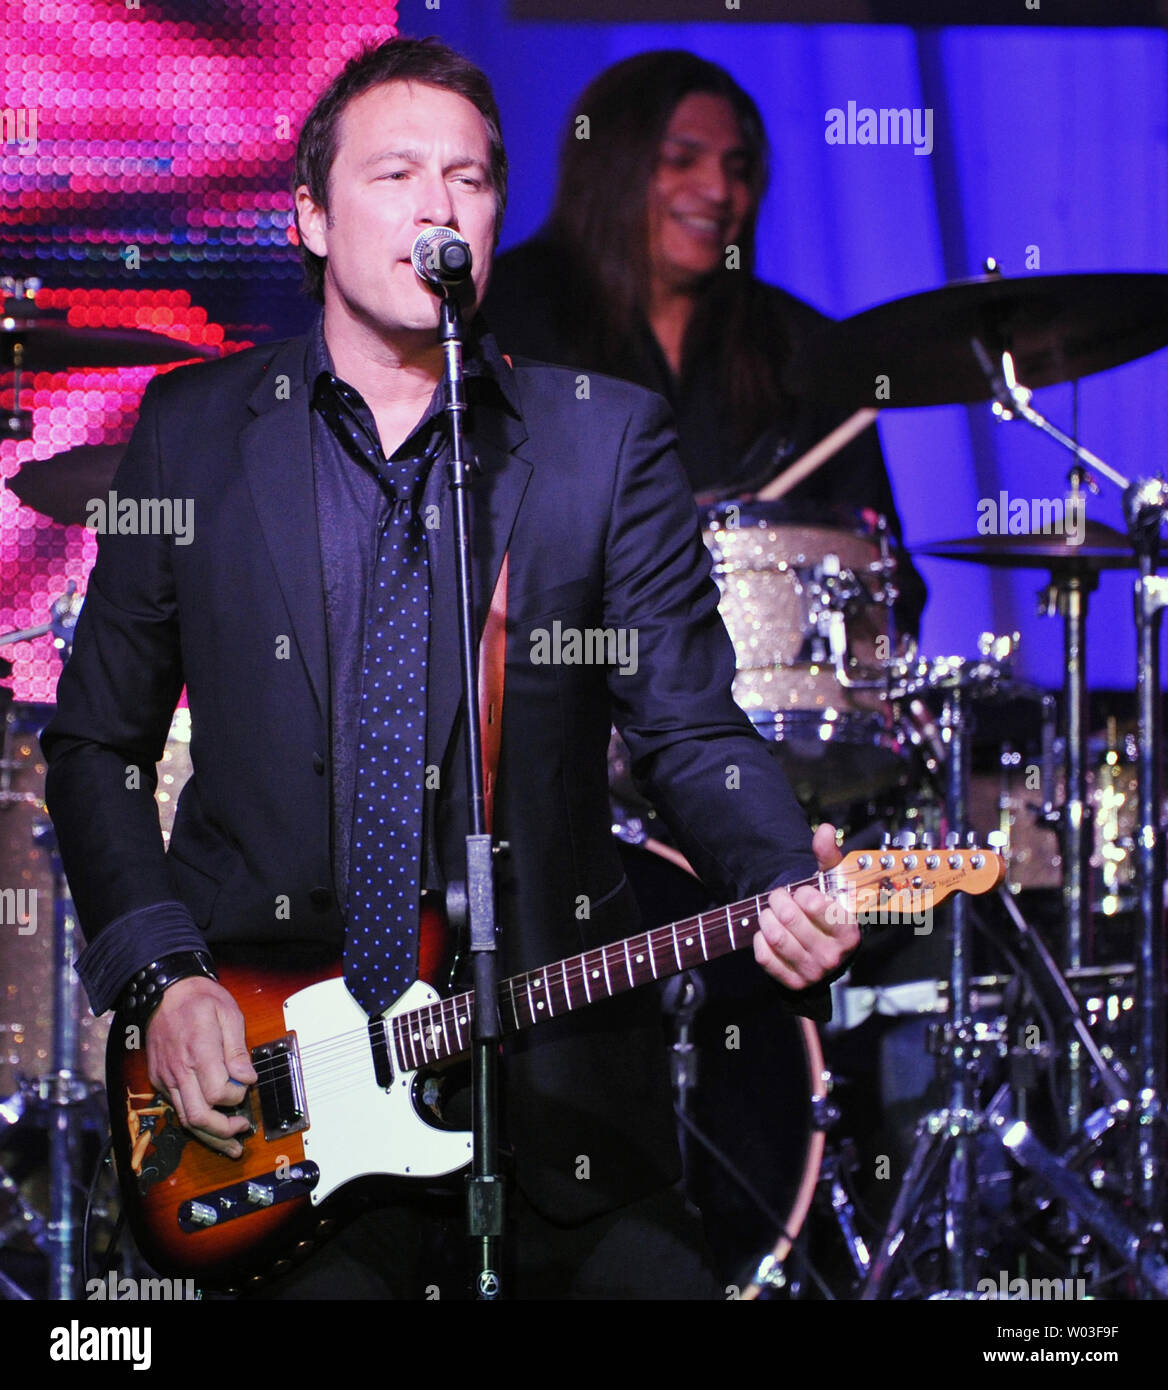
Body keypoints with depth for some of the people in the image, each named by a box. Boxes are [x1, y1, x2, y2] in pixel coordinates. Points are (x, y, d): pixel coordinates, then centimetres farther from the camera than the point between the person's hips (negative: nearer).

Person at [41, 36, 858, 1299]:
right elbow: (98, 745, 10)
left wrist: (784, 884, -19)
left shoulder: (609, 439, 5)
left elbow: (690, 729, 1)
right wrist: (163, 976, -3)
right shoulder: (196, 431, 6)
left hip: (552, 1055, 0)